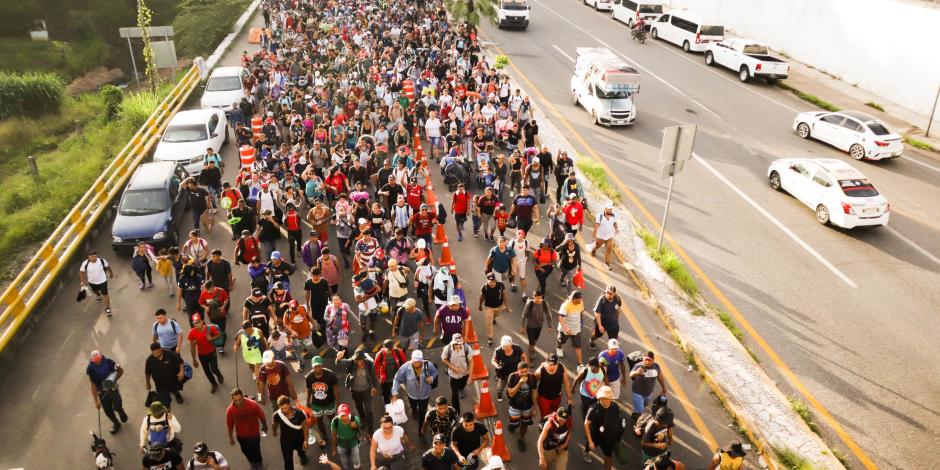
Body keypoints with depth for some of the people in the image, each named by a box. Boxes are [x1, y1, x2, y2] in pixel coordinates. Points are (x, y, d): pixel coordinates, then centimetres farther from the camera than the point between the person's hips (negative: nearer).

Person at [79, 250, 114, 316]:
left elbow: (108, 266, -3)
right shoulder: (85, 263, -25)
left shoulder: (102, 261, -24)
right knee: (95, 291, 31)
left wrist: (111, 273, 12)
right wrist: (82, 282, -11)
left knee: (105, 294, -3)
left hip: (102, 281, -2)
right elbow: (81, 272, -10)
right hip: (92, 282, 3)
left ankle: (107, 308, 12)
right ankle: (98, 295, 67)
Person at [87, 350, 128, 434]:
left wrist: (114, 380, -17)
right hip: (102, 392, 1)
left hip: (112, 388, -1)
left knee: (117, 407, -3)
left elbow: (121, 370, 0)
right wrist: (96, 401, -12)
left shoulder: (108, 362, -17)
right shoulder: (90, 368, -17)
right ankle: (116, 423, 38)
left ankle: (122, 413, 34)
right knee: (108, 411, 10)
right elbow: (93, 385, -13)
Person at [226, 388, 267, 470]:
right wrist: (230, 437, 3)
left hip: (254, 433, -2)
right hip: (241, 435, 2)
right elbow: (230, 424, -10)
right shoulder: (230, 410, -27)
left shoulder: (252, 404, -32)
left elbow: (261, 416, -14)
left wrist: (264, 426, 1)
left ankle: (259, 462, 52)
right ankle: (252, 461, 60)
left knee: (255, 450, 18)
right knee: (245, 451, 25)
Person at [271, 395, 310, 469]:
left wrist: (305, 441, -10)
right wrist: (274, 432, 17)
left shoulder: (299, 413, -33)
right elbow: (274, 424, -3)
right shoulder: (277, 415, -29)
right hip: (285, 441, -1)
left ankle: (302, 456, 69)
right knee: (288, 462, 4)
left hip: (299, 439, 1)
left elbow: (305, 426, -15)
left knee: (301, 451, 32)